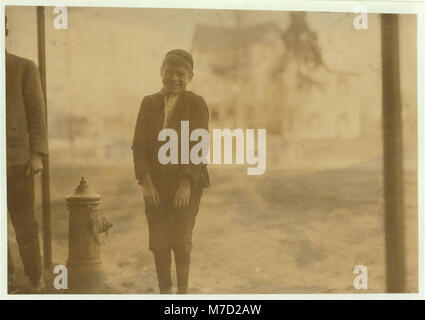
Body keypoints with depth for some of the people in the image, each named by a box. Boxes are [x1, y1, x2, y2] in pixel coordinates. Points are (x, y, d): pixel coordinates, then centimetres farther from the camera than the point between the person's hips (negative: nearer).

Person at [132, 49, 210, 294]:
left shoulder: (196, 104, -5)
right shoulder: (149, 103, 4)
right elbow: (140, 145, 2)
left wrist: (186, 185, -16)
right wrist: (146, 182, -8)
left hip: (186, 184, -3)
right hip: (156, 184, 3)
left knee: (181, 241, 0)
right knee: (159, 243, 4)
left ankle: (183, 292, 16)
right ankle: (164, 293, 17)